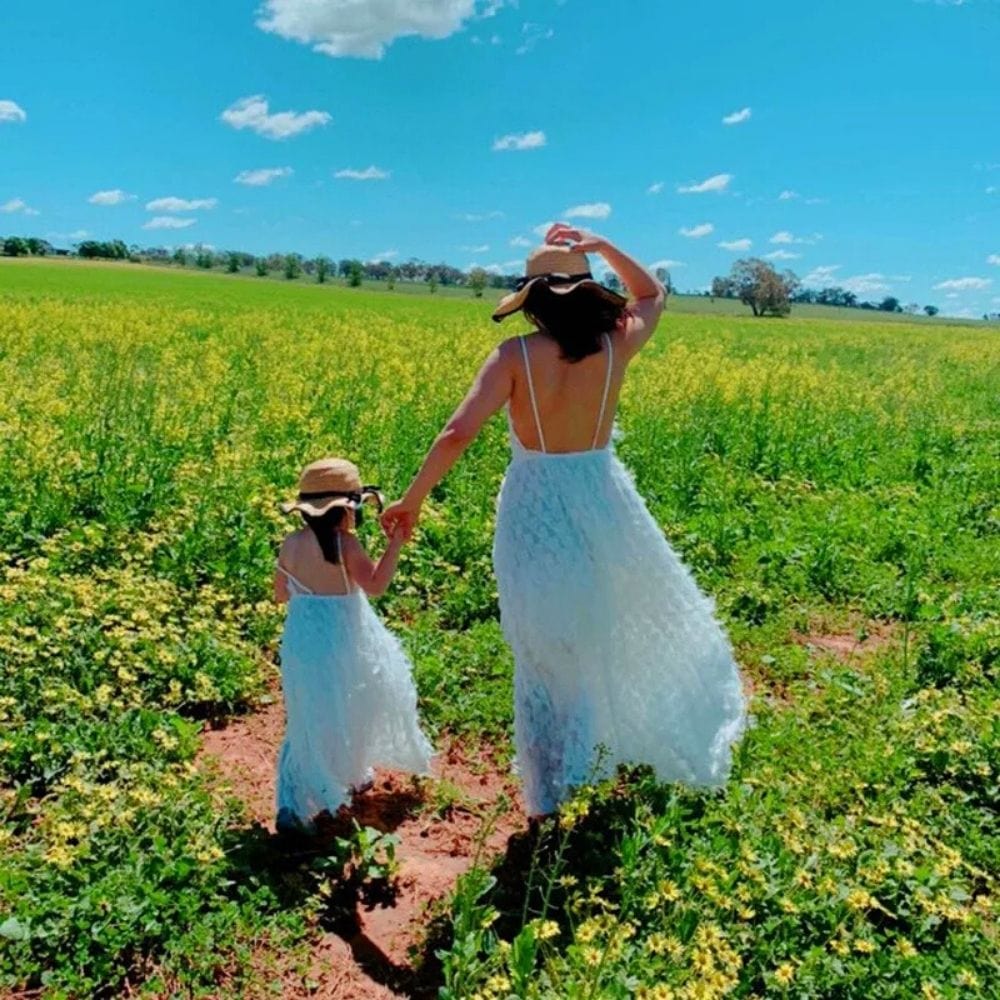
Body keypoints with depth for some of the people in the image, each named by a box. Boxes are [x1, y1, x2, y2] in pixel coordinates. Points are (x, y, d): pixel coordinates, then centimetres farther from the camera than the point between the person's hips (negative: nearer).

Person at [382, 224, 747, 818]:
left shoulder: (515, 356, -12)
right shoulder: (615, 345, -4)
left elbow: (458, 434, -20)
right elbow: (653, 295, 18)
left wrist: (413, 499, -10)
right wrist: (600, 246, 8)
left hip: (534, 512, -1)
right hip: (601, 505, 2)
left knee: (543, 657, 13)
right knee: (647, 623, 26)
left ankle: (545, 797, 24)